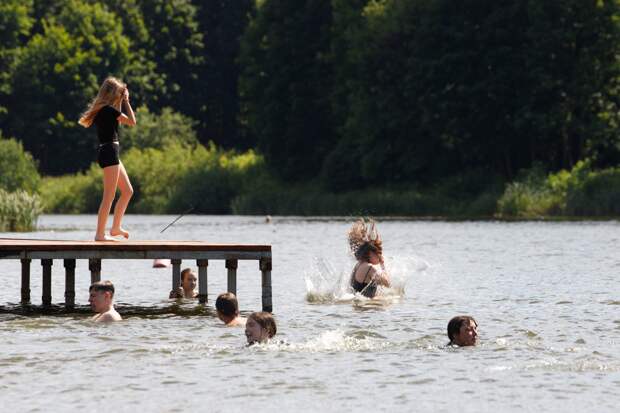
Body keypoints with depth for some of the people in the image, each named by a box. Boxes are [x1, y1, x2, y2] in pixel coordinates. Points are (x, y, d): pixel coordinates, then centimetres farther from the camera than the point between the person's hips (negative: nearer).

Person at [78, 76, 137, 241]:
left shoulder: (101, 109, 14)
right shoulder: (109, 109, -14)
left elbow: (120, 120, 27)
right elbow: (132, 121, -9)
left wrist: (122, 102, 20)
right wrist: (126, 101, -1)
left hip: (109, 153, 10)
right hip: (109, 152, -10)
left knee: (127, 191, 17)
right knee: (109, 196, -8)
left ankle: (116, 228, 20)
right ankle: (100, 234, -8)